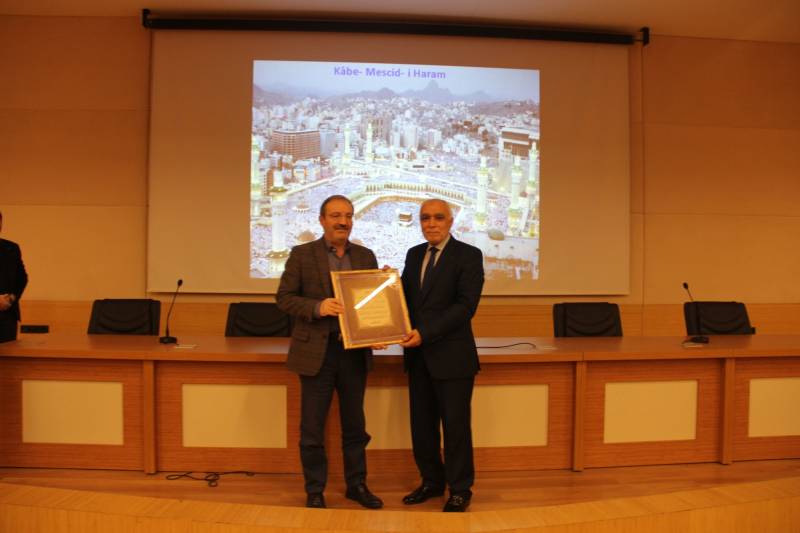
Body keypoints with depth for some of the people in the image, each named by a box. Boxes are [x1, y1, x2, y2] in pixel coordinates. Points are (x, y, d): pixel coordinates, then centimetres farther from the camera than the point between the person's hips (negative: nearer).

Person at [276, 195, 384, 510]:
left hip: (355, 351, 3)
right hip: (316, 352, -3)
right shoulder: (302, 254, -2)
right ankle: (315, 491, 22)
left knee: (355, 424, 14)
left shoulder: (366, 256, 9)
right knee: (312, 427, 6)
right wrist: (317, 307, -20)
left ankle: (356, 484, 30)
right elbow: (284, 298, -5)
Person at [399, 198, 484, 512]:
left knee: (455, 425, 5)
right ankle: (432, 481, 31)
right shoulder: (414, 254, 13)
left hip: (452, 356, -6)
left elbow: (466, 304, -16)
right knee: (421, 424, 13)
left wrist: (425, 332, -23)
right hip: (418, 355, 6)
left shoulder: (468, 255, -7)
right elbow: (406, 296, 13)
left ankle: (460, 489, 22)